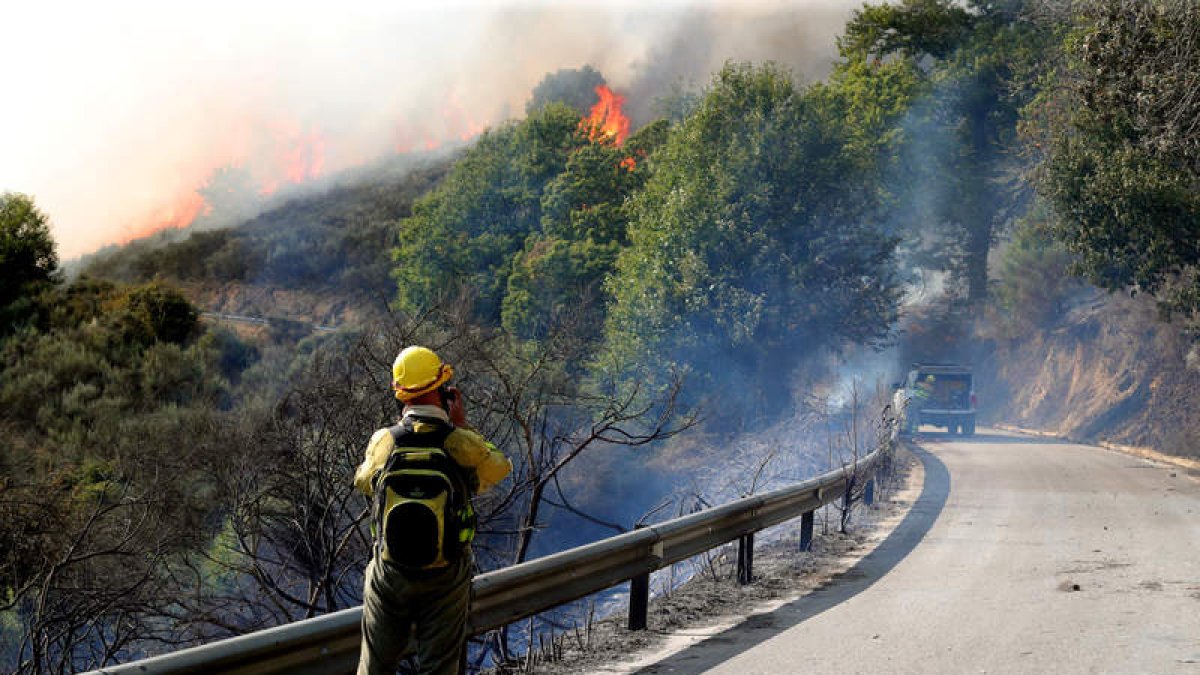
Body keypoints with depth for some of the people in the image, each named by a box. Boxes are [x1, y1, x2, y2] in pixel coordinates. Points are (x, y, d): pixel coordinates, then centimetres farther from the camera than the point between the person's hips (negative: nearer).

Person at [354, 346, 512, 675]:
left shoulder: (383, 442, -11)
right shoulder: (460, 443, -17)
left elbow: (363, 482, 10)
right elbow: (500, 467, 3)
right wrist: (461, 428, 6)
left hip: (390, 574, 2)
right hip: (445, 579, -2)